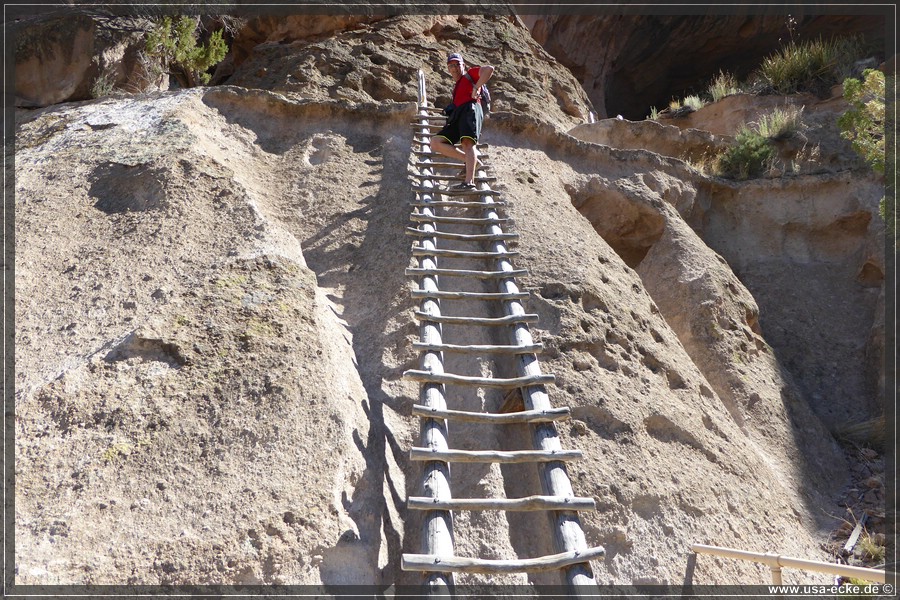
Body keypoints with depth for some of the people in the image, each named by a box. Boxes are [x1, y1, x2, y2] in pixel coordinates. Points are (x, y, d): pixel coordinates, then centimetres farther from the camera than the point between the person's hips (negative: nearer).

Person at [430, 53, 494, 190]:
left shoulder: (470, 74, 15)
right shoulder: (456, 87, 36)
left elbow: (489, 70, -4)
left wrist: (476, 88, -8)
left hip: (470, 109, -8)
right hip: (456, 115, 8)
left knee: (467, 142, -29)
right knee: (435, 142, -7)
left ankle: (469, 182, -46)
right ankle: (471, 160, -10)